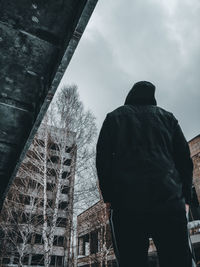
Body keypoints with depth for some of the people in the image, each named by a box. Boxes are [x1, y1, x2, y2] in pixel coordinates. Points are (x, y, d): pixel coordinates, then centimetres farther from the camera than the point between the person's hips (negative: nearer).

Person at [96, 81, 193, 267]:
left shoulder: (114, 117, 15)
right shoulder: (167, 116, 20)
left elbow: (102, 157, 4)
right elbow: (184, 159, 14)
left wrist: (108, 197, 5)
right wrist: (185, 197, 15)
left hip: (126, 199, -1)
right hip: (169, 198, 2)